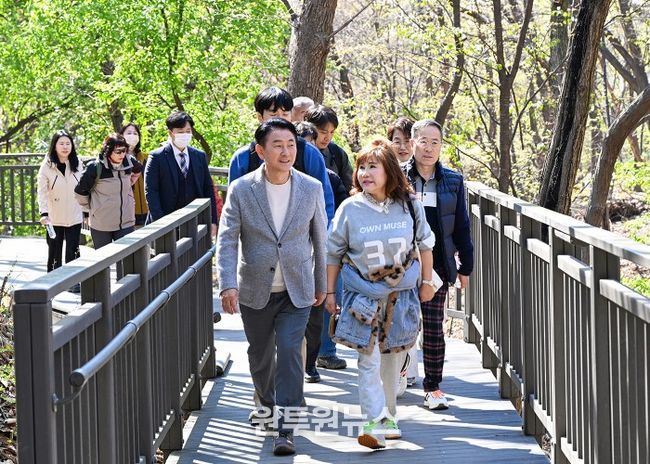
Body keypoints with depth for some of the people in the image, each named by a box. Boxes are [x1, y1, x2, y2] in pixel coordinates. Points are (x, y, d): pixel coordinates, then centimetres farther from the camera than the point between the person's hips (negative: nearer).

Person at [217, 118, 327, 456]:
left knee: (289, 351, -13)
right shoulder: (241, 190, -9)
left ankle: (286, 428, -10)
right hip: (255, 290, 1)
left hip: (296, 291, -1)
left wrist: (321, 284, 11)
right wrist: (228, 284, -22)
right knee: (260, 353, 17)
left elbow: (320, 239, 5)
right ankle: (265, 400, 45)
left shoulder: (311, 189, -5)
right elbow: (226, 240, -10)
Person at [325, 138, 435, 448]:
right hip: (364, 296, -2)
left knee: (393, 359, 11)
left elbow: (425, 243, 10)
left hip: (401, 295, 2)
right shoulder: (350, 209, -10)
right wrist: (329, 292, 3)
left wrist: (426, 282, 13)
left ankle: (388, 417, 26)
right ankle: (375, 423, -13)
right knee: (369, 361, -11)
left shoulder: (409, 205, -6)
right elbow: (333, 254, 1)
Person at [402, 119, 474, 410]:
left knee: (434, 328, -1)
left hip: (438, 266, 1)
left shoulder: (452, 181, 7)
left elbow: (461, 226, 10)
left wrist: (466, 266, 9)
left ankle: (433, 388, 8)